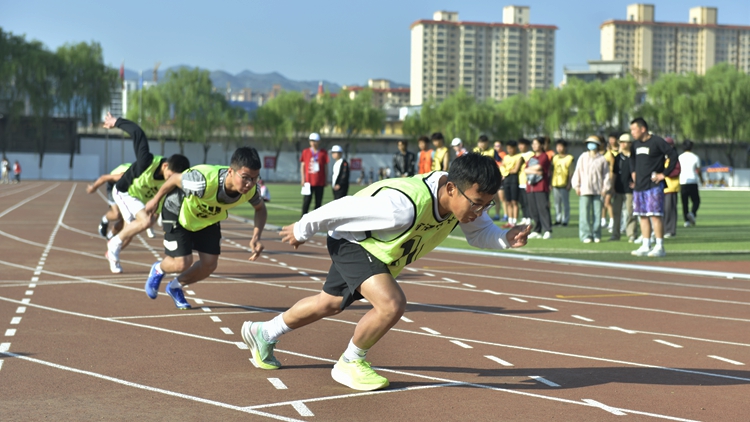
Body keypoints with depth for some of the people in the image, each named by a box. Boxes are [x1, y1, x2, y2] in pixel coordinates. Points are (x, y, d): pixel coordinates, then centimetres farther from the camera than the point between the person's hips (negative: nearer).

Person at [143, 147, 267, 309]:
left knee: (209, 264, 0)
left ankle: (175, 287, 31)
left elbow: (260, 209, -5)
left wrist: (256, 238, -21)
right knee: (182, 264, -10)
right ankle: (158, 270, 29)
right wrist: (156, 199, -6)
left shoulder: (251, 189, -29)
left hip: (210, 217, 5)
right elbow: (175, 178, -24)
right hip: (178, 211, -5)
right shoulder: (205, 181, -45)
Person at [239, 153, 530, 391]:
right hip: (351, 241, -8)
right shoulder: (404, 205, -44)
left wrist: (507, 239, -26)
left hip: (376, 250, 8)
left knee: (330, 304, 25)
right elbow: (339, 209, -32)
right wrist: (301, 230, -16)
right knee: (392, 304, -28)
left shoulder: (465, 199, -22)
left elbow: (481, 231, -3)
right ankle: (350, 364, -2)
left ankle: (264, 334, 48)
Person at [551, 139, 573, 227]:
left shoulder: (569, 158, -1)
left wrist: (569, 183, -11)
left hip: (564, 184, -5)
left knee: (565, 202, -1)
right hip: (555, 183, 5)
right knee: (557, 203, 8)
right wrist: (550, 182, 12)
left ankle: (565, 220, 3)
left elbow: (571, 172, -4)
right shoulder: (555, 158, 14)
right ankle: (558, 219, 15)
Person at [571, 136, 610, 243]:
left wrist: (605, 188, 1)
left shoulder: (602, 159, 5)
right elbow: (577, 172, 8)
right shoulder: (583, 157, 7)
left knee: (597, 213, 3)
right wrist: (576, 186, 2)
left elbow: (606, 174, 7)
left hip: (597, 190, 0)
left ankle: (596, 235, 10)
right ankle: (586, 235, -3)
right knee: (584, 214, -5)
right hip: (584, 190, 0)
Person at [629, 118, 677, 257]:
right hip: (639, 186, 8)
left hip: (654, 185, -8)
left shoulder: (657, 142, -9)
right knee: (643, 216, 8)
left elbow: (673, 155, -13)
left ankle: (660, 247, -7)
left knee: (655, 215, -10)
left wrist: (664, 173, -13)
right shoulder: (635, 144, 14)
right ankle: (645, 246, 12)